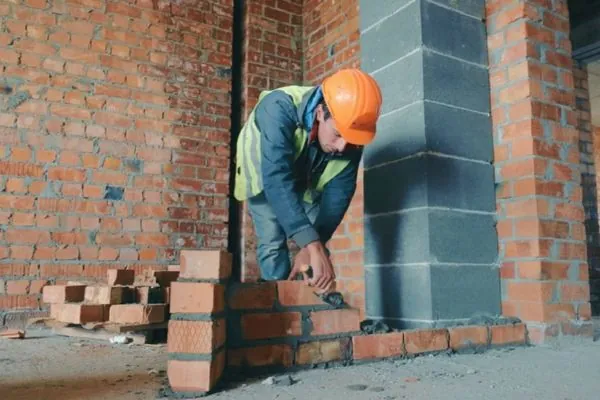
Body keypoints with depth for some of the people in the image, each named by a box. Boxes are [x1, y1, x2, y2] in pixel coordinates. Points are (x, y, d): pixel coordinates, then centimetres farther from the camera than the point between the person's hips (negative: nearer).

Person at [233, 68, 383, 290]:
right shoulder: (280, 109, -42)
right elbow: (277, 180, -51)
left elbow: (338, 192, -25)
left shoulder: (351, 132, -29)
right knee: (273, 244, -13)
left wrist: (312, 246, -36)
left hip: (307, 181, 3)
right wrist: (313, 245, -58)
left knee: (318, 249, -5)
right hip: (264, 177, -3)